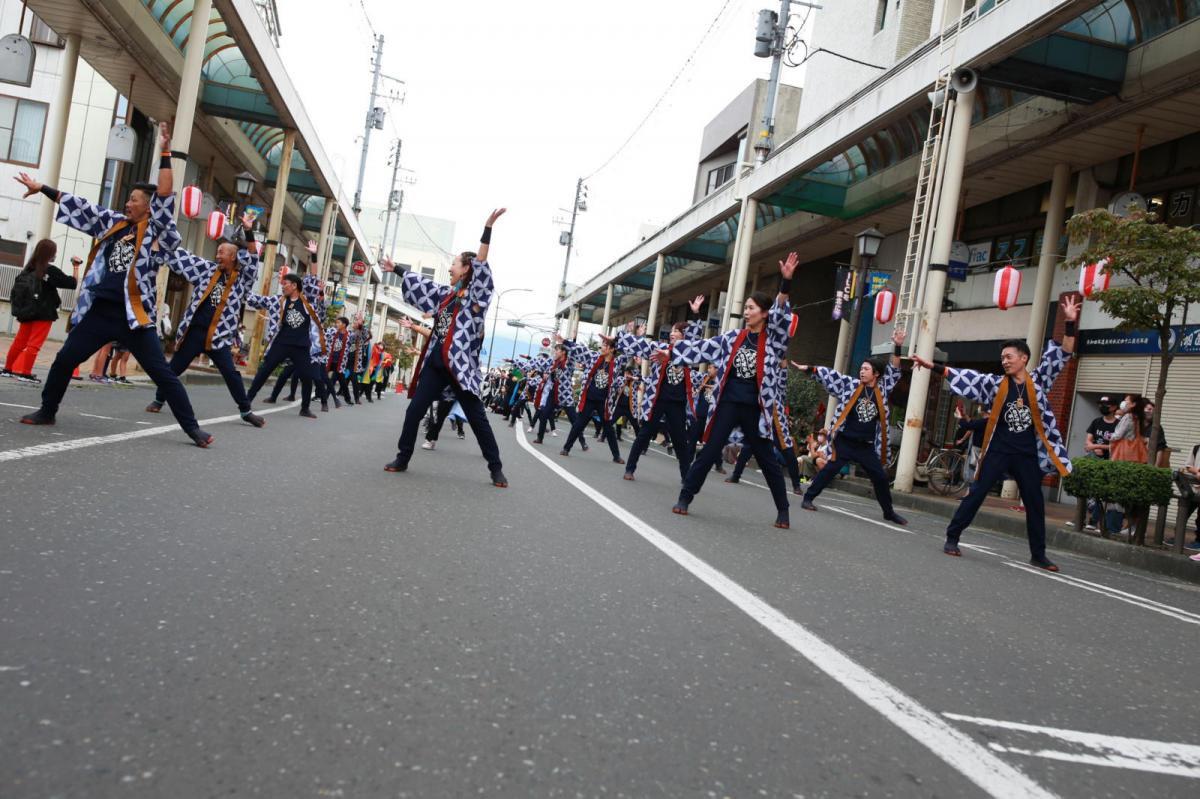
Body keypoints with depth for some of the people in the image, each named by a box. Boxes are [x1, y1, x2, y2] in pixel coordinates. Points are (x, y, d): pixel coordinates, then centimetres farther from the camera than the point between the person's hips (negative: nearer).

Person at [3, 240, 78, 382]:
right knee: (34, 344, -2)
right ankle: (25, 373, -2)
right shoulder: (50, 270, -11)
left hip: (27, 312, 6)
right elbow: (73, 283, -8)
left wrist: (20, 308, 17)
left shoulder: (28, 268, 6)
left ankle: (8, 369, 22)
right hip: (43, 313, -6)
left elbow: (17, 288, 10)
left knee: (19, 342, 14)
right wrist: (75, 267, 3)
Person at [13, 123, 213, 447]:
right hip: (100, 311, 6)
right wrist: (42, 188, 26)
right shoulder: (114, 223, 13)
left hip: (134, 315, -5)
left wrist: (164, 154, -16)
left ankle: (192, 428, -2)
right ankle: (46, 412, 29)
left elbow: (165, 198, -13)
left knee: (163, 374, -6)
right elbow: (80, 207, 21)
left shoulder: (155, 230, -2)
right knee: (64, 360, 9)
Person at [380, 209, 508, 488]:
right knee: (414, 410, 4)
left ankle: (496, 468, 5)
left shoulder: (475, 294, -2)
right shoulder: (445, 294, 15)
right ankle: (403, 458, 19)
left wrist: (487, 228, -26)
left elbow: (481, 263, -15)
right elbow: (417, 283, 29)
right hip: (435, 363, 6)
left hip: (461, 365, -6)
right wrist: (395, 269, 39)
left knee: (477, 417, -3)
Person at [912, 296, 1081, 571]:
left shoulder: (1038, 381, 2)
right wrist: (931, 366, -9)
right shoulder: (996, 383, 1)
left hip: (1028, 453, 1)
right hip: (998, 450, -1)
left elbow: (1062, 355, -2)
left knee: (1035, 502, 8)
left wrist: (1070, 324, -13)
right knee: (977, 493, -2)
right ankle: (952, 538, 3)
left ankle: (1038, 555, 20)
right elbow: (964, 375, -2)